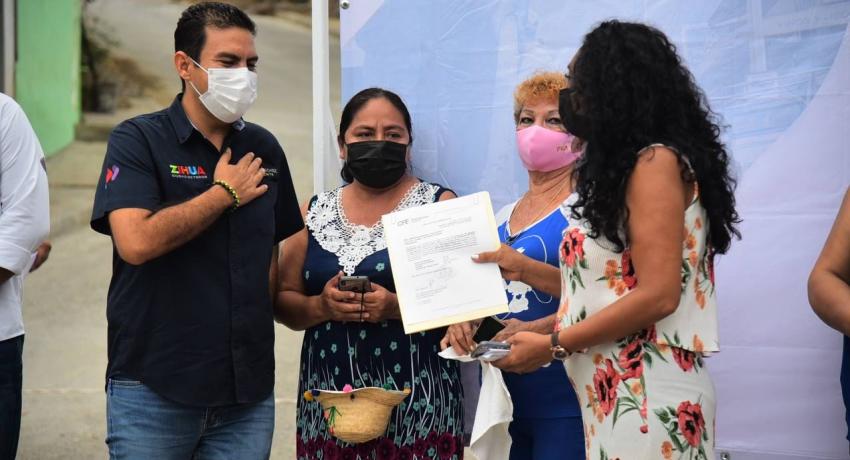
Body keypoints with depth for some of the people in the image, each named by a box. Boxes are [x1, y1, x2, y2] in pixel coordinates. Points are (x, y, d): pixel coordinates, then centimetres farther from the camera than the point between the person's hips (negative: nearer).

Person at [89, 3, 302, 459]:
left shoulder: (263, 148, 10)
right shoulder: (137, 140, -5)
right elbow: (137, 242, -20)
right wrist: (225, 194, -10)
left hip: (248, 388, 5)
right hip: (153, 388, -4)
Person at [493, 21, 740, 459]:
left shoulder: (656, 161, -10)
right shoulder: (626, 168, 17)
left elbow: (657, 296, -18)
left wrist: (552, 345, -12)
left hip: (646, 396, -8)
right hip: (617, 394, 8)